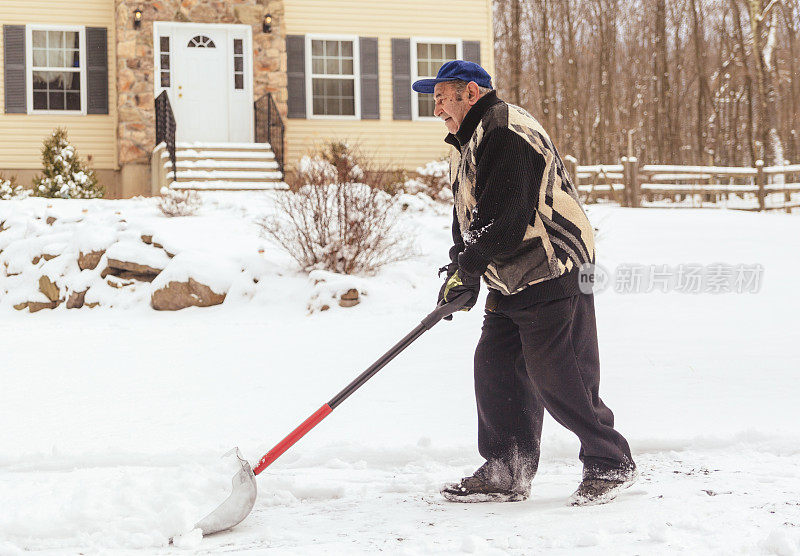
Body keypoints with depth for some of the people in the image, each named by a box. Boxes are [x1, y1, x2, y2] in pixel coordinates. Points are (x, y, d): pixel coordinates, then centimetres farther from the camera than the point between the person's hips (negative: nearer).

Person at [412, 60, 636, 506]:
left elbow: (504, 216, -24)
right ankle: (506, 474, 15)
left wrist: (466, 269, -17)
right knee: (495, 369, 7)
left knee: (556, 377, -9)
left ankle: (611, 465, 5)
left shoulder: (503, 131, -16)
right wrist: (462, 269, 7)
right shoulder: (470, 142, 19)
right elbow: (469, 216, 22)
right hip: (513, 283, 10)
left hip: (553, 276, -10)